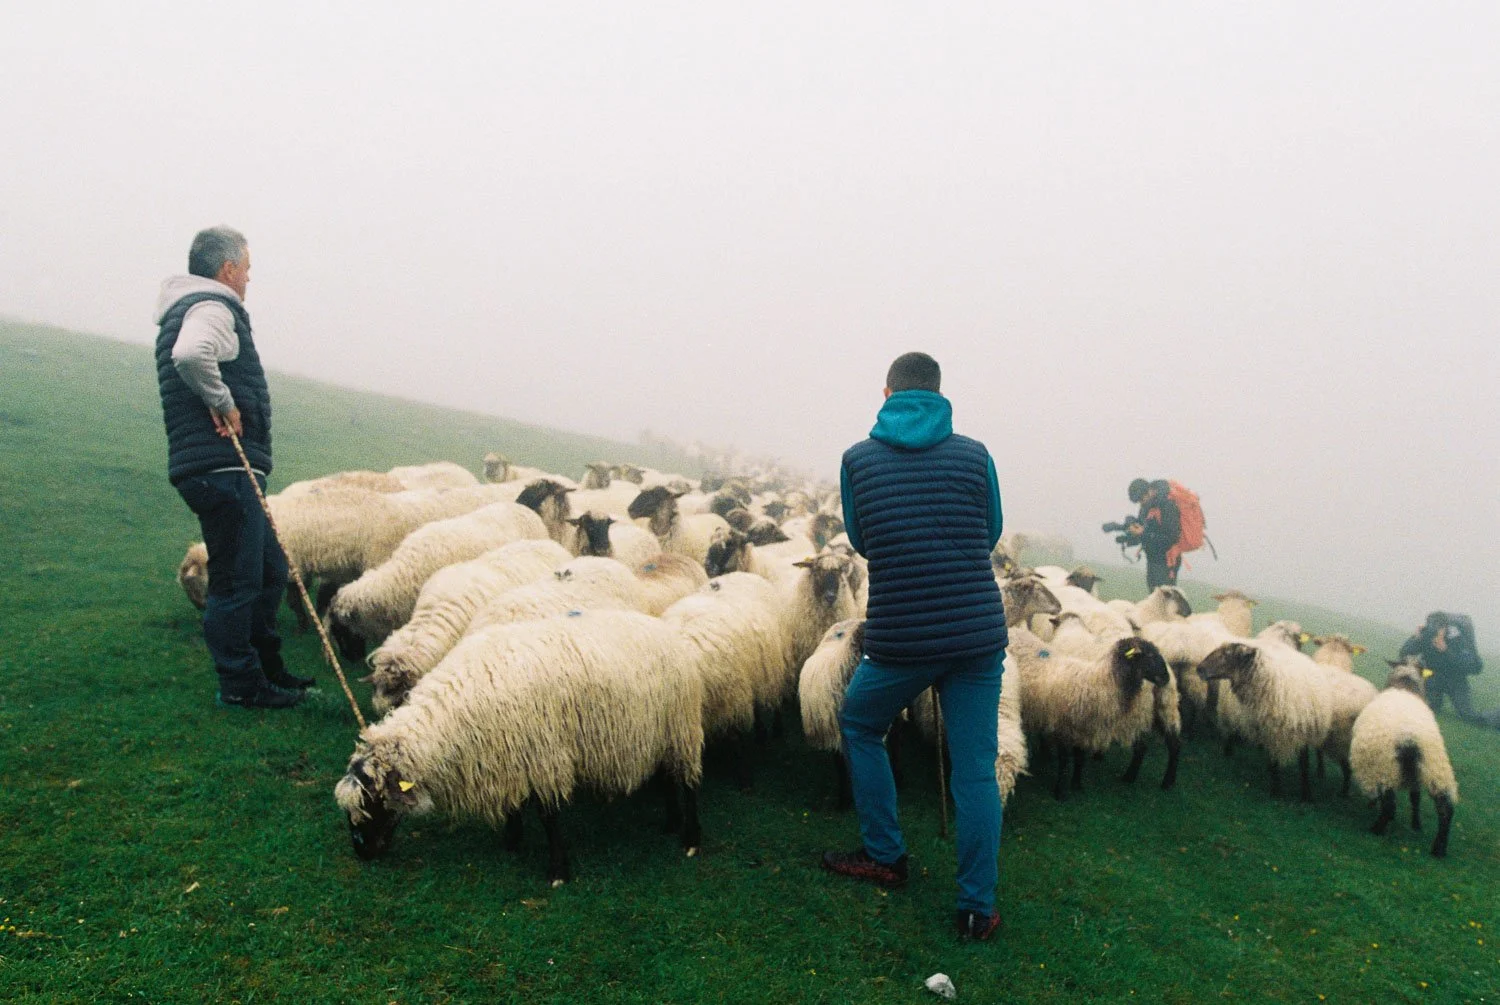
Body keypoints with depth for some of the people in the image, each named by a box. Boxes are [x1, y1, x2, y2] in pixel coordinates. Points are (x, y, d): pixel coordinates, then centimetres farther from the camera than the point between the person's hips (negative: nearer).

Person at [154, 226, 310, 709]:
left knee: (269, 569, 17)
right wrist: (222, 401, -18)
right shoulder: (212, 308, -10)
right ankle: (240, 684, 5)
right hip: (222, 468, -11)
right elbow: (191, 356, -32)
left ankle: (267, 669, 26)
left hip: (226, 470, 11)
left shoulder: (184, 311, 24)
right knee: (237, 580, -4)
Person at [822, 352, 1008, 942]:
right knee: (976, 770, 9)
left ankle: (885, 857, 32)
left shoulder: (858, 459, 1)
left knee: (860, 728, 25)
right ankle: (977, 908, 16)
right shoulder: (974, 455, 1)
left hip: (897, 641, -1)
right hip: (979, 635, 1)